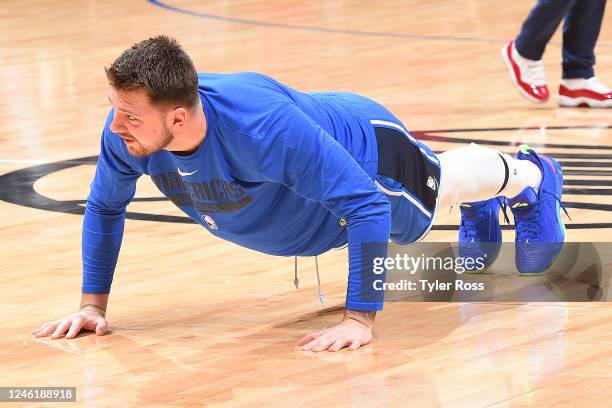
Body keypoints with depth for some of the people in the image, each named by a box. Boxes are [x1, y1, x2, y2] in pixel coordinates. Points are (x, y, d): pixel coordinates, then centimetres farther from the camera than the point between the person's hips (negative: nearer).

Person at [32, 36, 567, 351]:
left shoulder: (264, 126, -52)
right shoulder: (124, 131, -34)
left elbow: (365, 206, -45)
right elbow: (105, 208, -13)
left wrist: (360, 319, -47)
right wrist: (93, 305, -16)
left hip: (369, 147, -5)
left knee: (444, 182, 29)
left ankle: (533, 175, 60)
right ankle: (479, 210, 67)